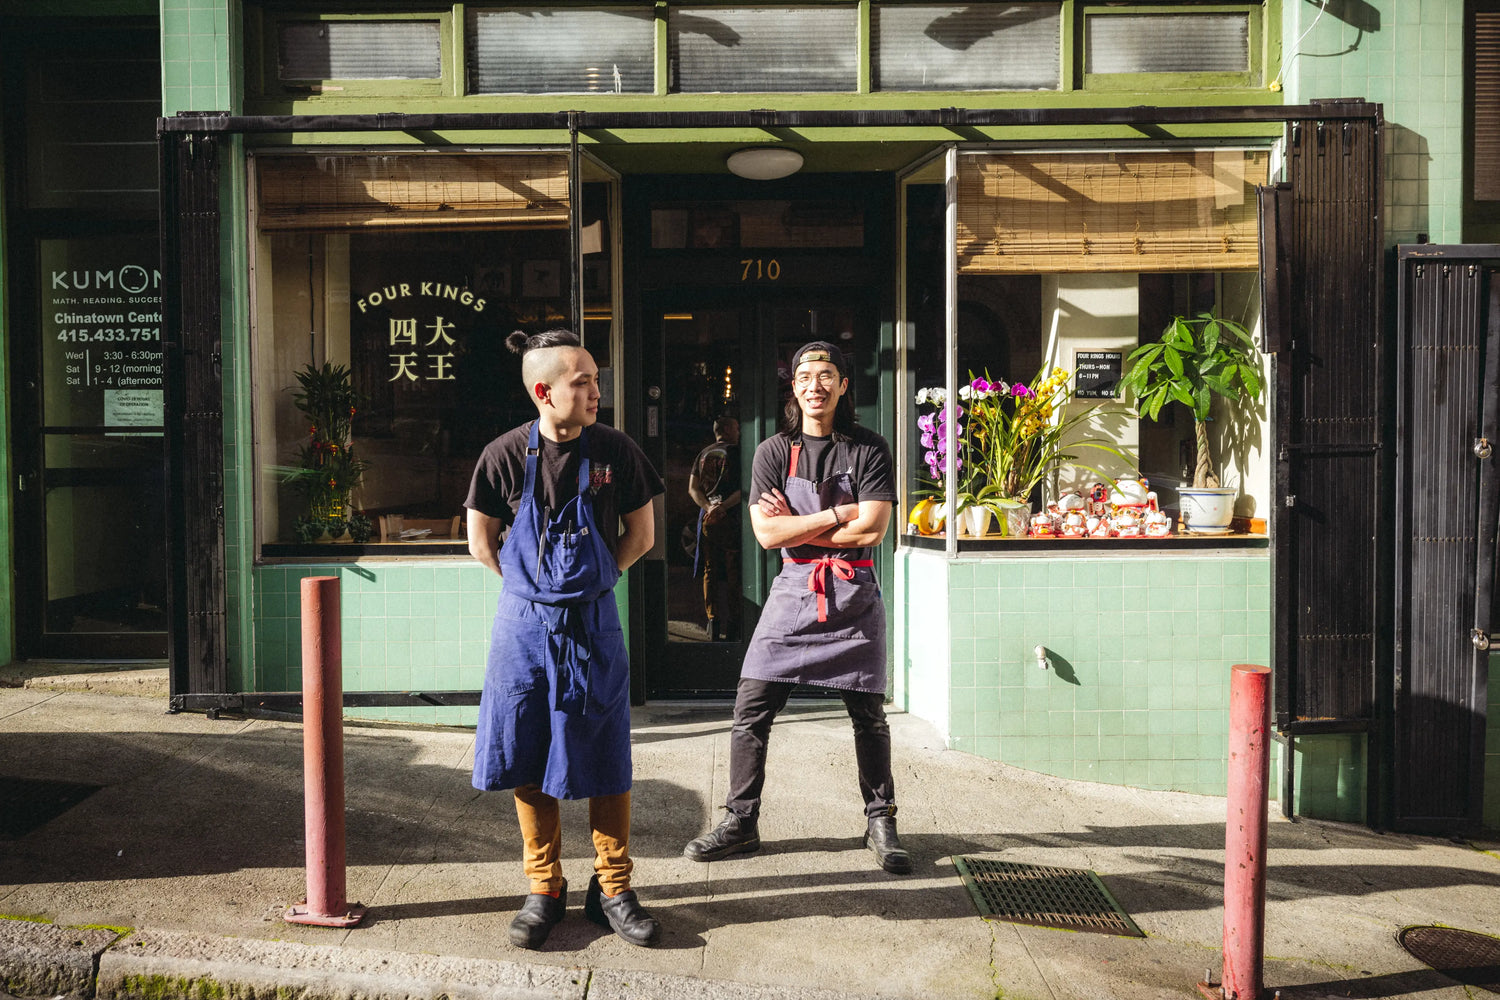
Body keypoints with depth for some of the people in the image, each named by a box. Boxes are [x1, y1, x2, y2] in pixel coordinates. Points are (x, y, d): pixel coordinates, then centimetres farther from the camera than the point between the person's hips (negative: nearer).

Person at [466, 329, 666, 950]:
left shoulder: (615, 451, -6)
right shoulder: (505, 456, -7)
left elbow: (641, 533, 6)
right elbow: (481, 542, 5)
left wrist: (595, 581, 4)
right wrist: (534, 587, 4)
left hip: (592, 624, 0)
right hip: (525, 624, 0)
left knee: (605, 762, 6)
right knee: (528, 762, 8)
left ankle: (612, 889, 21)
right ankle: (544, 889, 24)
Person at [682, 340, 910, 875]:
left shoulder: (869, 449, -2)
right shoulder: (773, 451, 2)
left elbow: (871, 530, -12)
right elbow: (767, 533, -8)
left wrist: (797, 526, -9)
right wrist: (838, 514, -11)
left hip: (854, 595, -1)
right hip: (792, 591, 1)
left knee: (869, 715, 6)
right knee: (751, 710, 0)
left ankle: (880, 822, 23)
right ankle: (740, 822, 13)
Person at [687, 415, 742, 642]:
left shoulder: (703, 454, 12)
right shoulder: (735, 453, -4)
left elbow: (692, 488, 7)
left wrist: (708, 507, -4)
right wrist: (724, 506, -14)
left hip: (707, 517, 5)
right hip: (730, 518, -4)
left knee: (709, 572, 8)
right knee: (733, 572, 1)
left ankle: (712, 620, 5)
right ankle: (732, 625, 3)